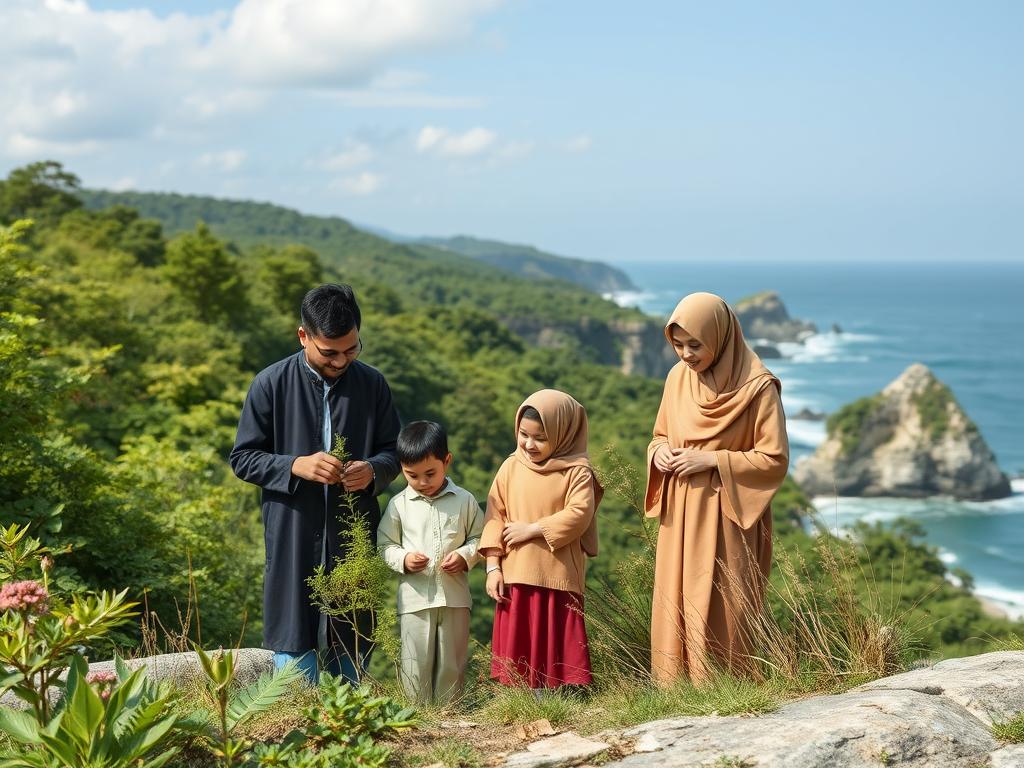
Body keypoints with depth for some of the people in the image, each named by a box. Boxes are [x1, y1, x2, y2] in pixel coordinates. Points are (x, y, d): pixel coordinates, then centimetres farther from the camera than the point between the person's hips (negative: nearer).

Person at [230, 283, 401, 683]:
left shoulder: (372, 384, 3)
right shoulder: (271, 384, -4)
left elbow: (393, 451, 12)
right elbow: (242, 458, 0)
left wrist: (373, 471, -11)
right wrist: (296, 466, -18)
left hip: (354, 538, 2)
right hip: (292, 537, -2)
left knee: (351, 655, 10)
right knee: (294, 650, 0)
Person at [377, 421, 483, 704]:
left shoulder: (464, 501, 2)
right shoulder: (399, 505, 1)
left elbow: (479, 537, 9)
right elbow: (385, 544, 7)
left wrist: (465, 556, -10)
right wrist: (403, 559, -12)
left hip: (454, 595, 1)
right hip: (415, 597, 0)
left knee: (451, 663, 8)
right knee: (416, 664, 3)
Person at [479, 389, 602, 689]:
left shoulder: (576, 471, -4)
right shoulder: (511, 467, 5)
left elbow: (579, 515, -16)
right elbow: (495, 517, 5)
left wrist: (533, 529, -16)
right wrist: (493, 567, -1)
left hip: (559, 577, -3)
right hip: (515, 576, 3)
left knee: (556, 647, 2)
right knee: (517, 648, 6)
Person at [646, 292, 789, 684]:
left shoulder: (757, 386, -12)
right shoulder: (678, 377, 5)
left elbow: (775, 459, -11)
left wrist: (711, 460, -18)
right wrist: (660, 451, -6)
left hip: (727, 517, -5)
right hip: (679, 516, 5)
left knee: (719, 613, -4)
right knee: (674, 608, 6)